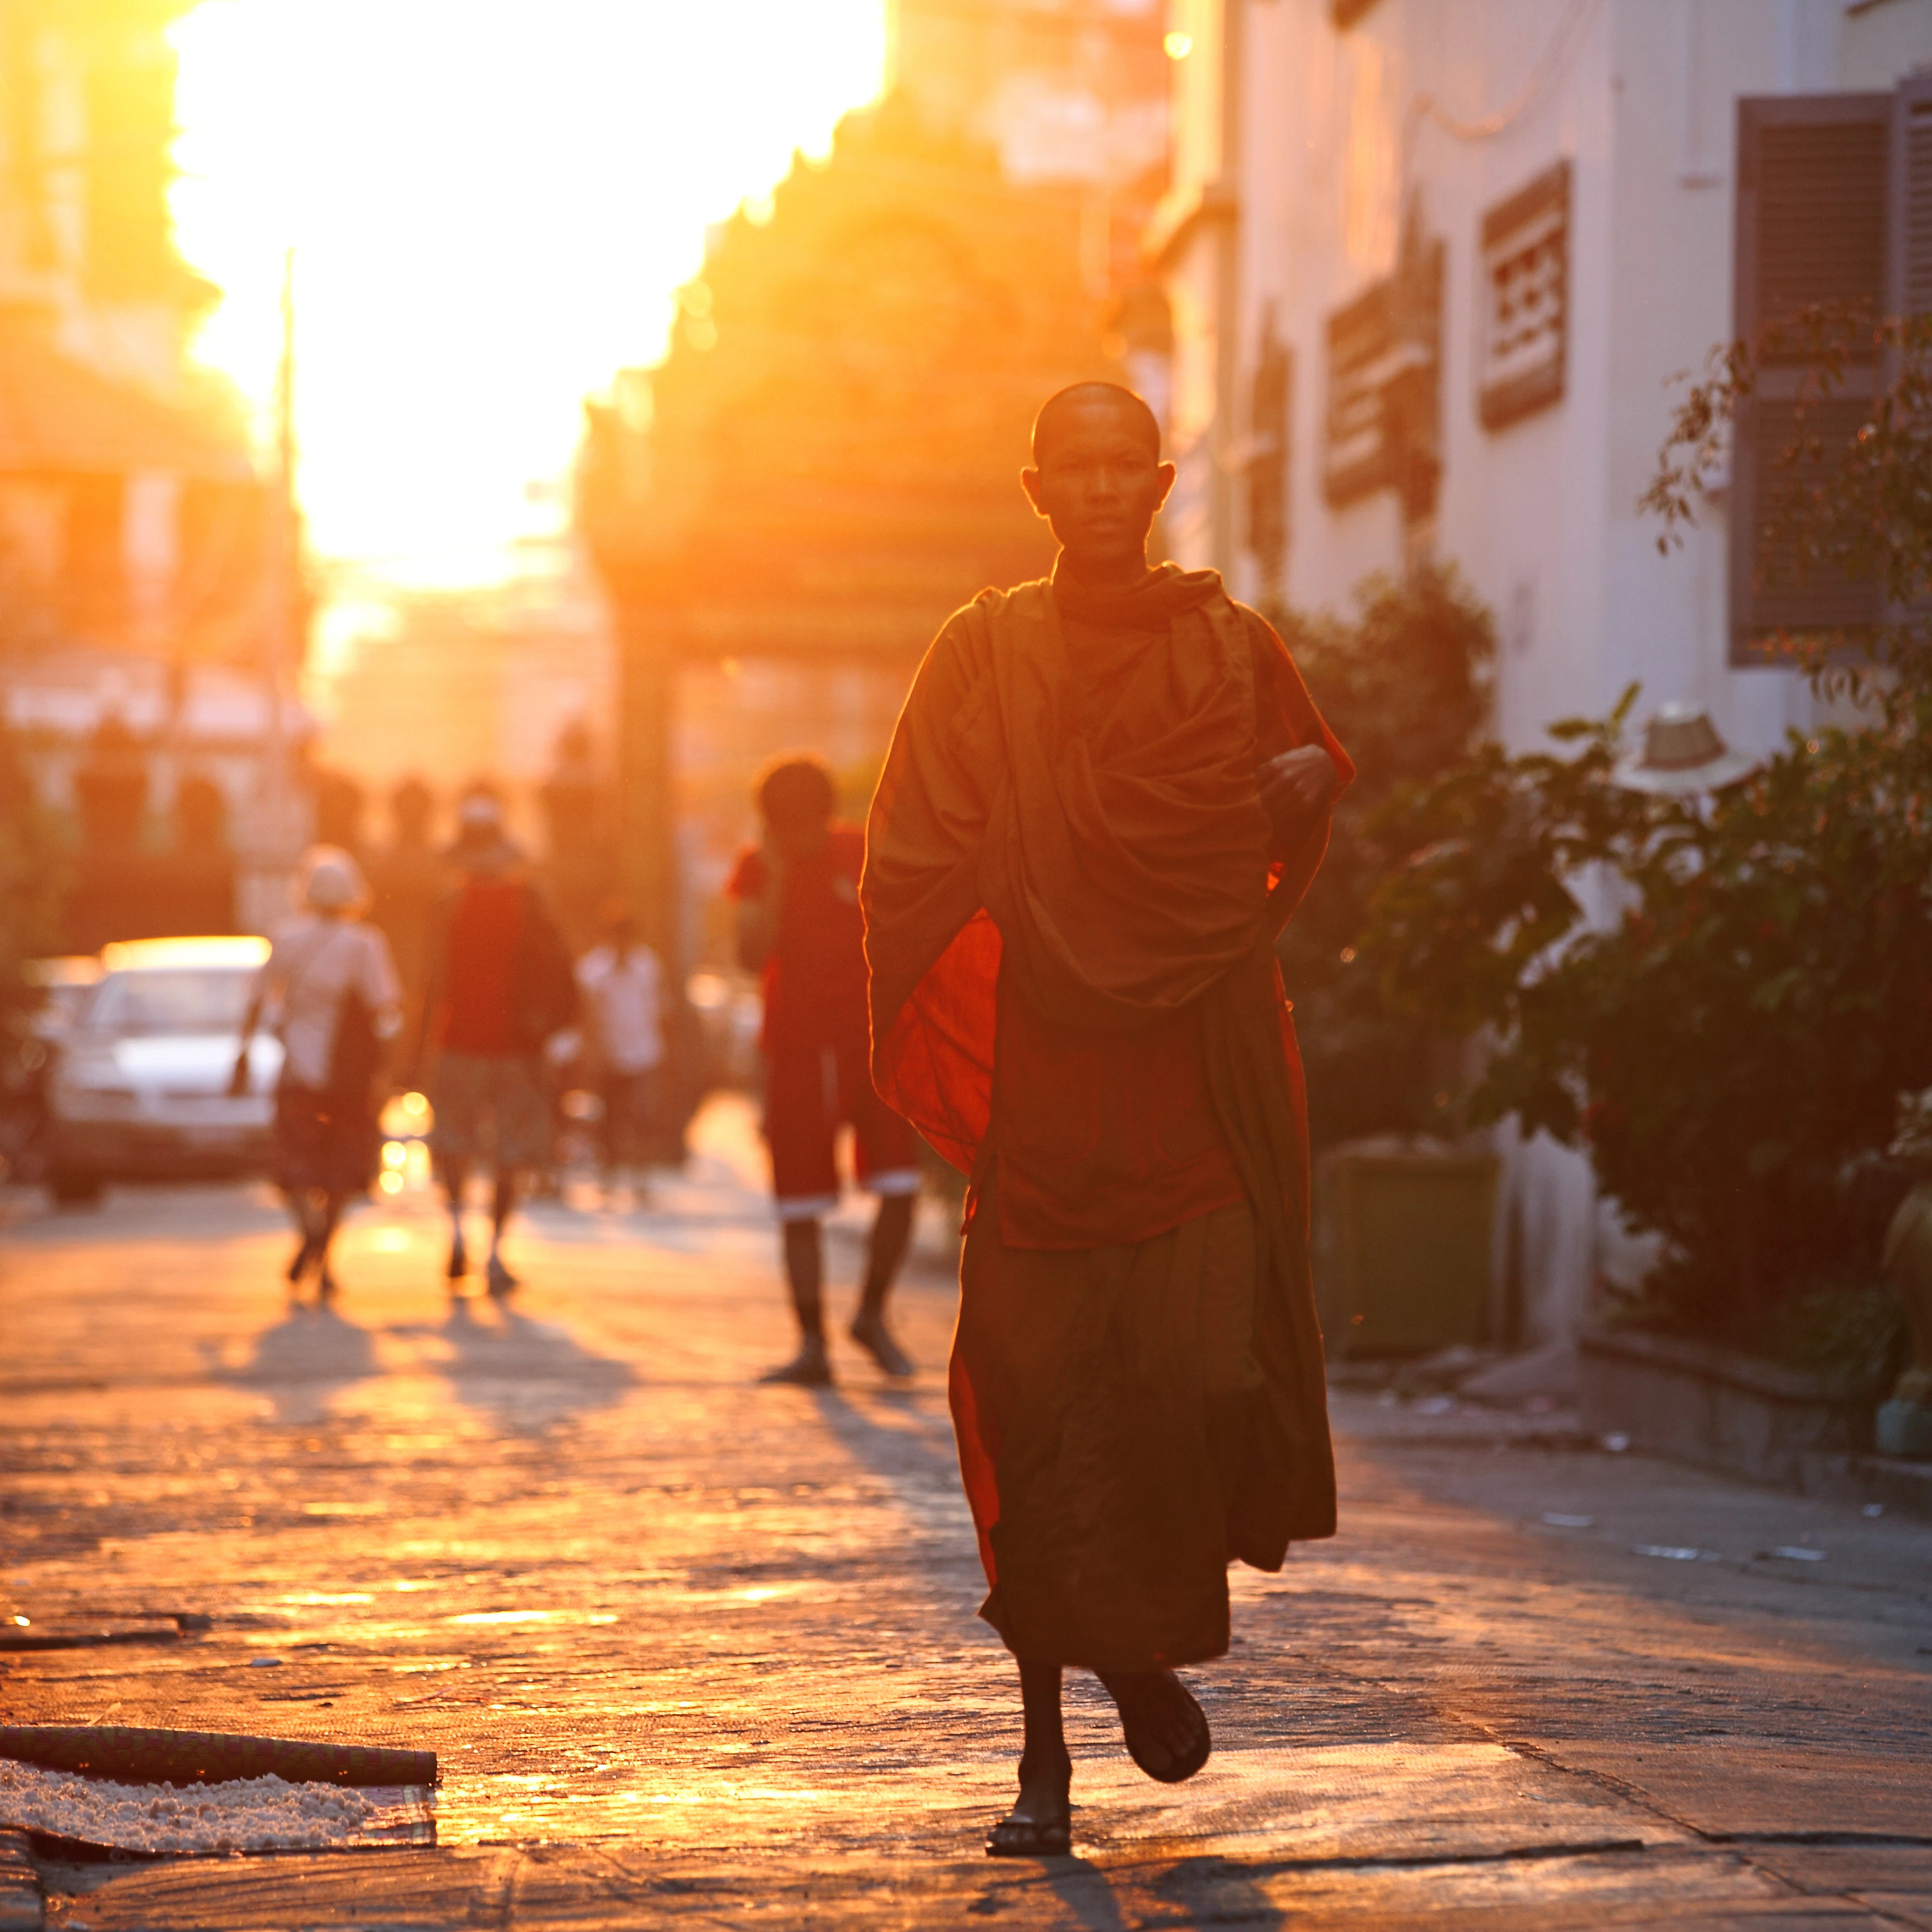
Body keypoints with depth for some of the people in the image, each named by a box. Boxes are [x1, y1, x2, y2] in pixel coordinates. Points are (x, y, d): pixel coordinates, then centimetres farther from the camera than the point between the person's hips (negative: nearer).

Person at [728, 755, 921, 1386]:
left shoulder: (867, 854, 1)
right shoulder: (758, 869, 1)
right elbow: (753, 956, -12)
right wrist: (776, 878, -19)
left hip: (872, 1043, 0)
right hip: (796, 1049, 0)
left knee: (900, 1188, -13)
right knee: (801, 1207, -1)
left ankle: (872, 1316, 8)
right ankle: (812, 1346, 7)